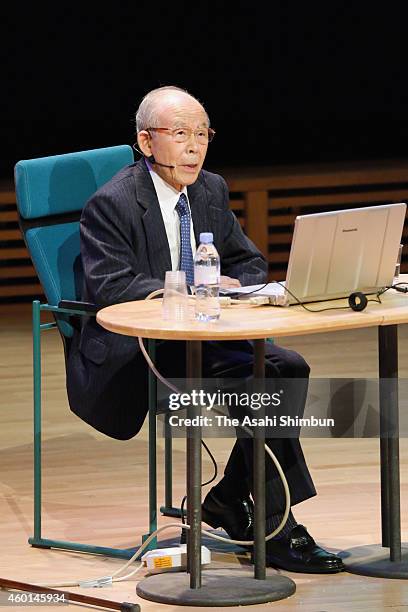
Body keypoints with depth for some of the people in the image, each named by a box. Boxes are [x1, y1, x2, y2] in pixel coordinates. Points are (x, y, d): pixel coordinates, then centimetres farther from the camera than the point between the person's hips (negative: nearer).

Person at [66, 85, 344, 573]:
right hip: (130, 356, -7)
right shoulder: (111, 204, -12)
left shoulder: (211, 191, 10)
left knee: (288, 366, -17)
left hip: (196, 340, 8)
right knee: (257, 377, -26)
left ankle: (229, 498, -4)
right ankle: (276, 529, -21)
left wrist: (232, 286, -9)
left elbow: (250, 264, 16)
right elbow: (109, 286, -22)